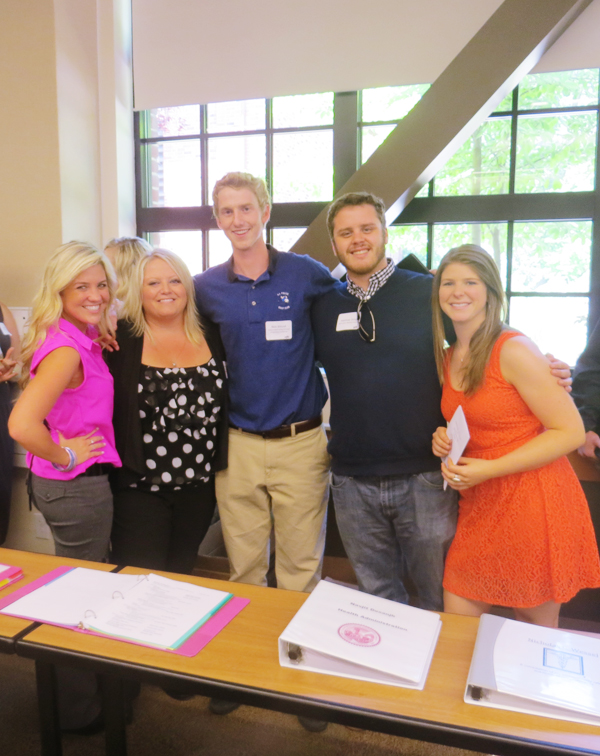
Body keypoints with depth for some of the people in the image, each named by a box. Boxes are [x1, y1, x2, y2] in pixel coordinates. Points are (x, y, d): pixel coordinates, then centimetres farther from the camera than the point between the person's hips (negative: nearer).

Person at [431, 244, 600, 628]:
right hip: (480, 507, 7)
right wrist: (445, 439, 0)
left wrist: (489, 469, -19)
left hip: (532, 505, -6)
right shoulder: (449, 357, 8)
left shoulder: (513, 349, -15)